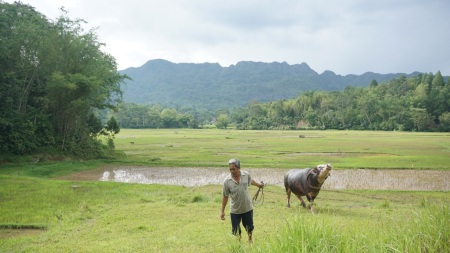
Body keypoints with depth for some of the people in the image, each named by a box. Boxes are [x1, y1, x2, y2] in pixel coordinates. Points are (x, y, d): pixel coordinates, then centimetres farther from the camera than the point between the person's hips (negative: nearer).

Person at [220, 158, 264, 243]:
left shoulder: (246, 175, -13)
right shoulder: (227, 181, -19)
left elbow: (250, 181, 12)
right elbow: (225, 196, -9)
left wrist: (259, 184, 29)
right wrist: (222, 211, -4)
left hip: (247, 208, 2)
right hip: (235, 210, -2)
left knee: (249, 227, 21)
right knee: (236, 230, 8)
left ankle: (250, 241, 49)